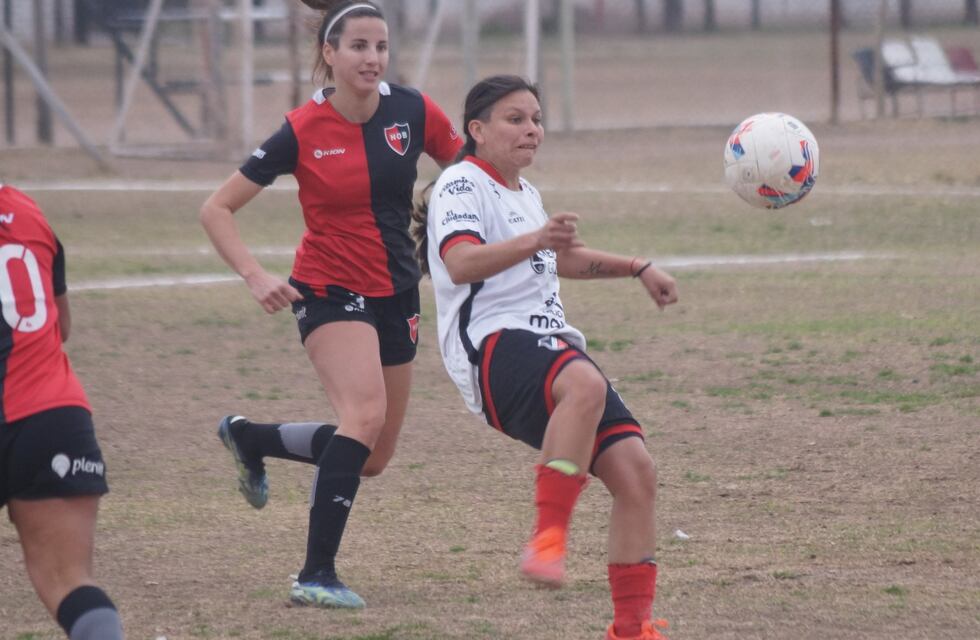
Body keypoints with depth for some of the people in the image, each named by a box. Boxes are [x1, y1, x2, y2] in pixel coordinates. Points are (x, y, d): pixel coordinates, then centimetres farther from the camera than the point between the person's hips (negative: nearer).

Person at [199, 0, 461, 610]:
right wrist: (255, 276, -21)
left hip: (396, 294, 5)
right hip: (329, 291, -5)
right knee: (366, 415, -28)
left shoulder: (413, 111, -6)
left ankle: (248, 438, 37)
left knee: (371, 457, 12)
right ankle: (317, 575, -25)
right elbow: (217, 208, -8)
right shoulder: (304, 131, -14)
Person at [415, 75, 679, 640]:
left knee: (635, 468, -6)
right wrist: (534, 242, -38)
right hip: (494, 347, -9)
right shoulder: (462, 185, -3)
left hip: (551, 348, 9)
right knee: (585, 383, -41)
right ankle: (550, 535, -37)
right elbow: (460, 263, -23)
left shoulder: (525, 194, 26)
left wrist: (638, 268, 43)